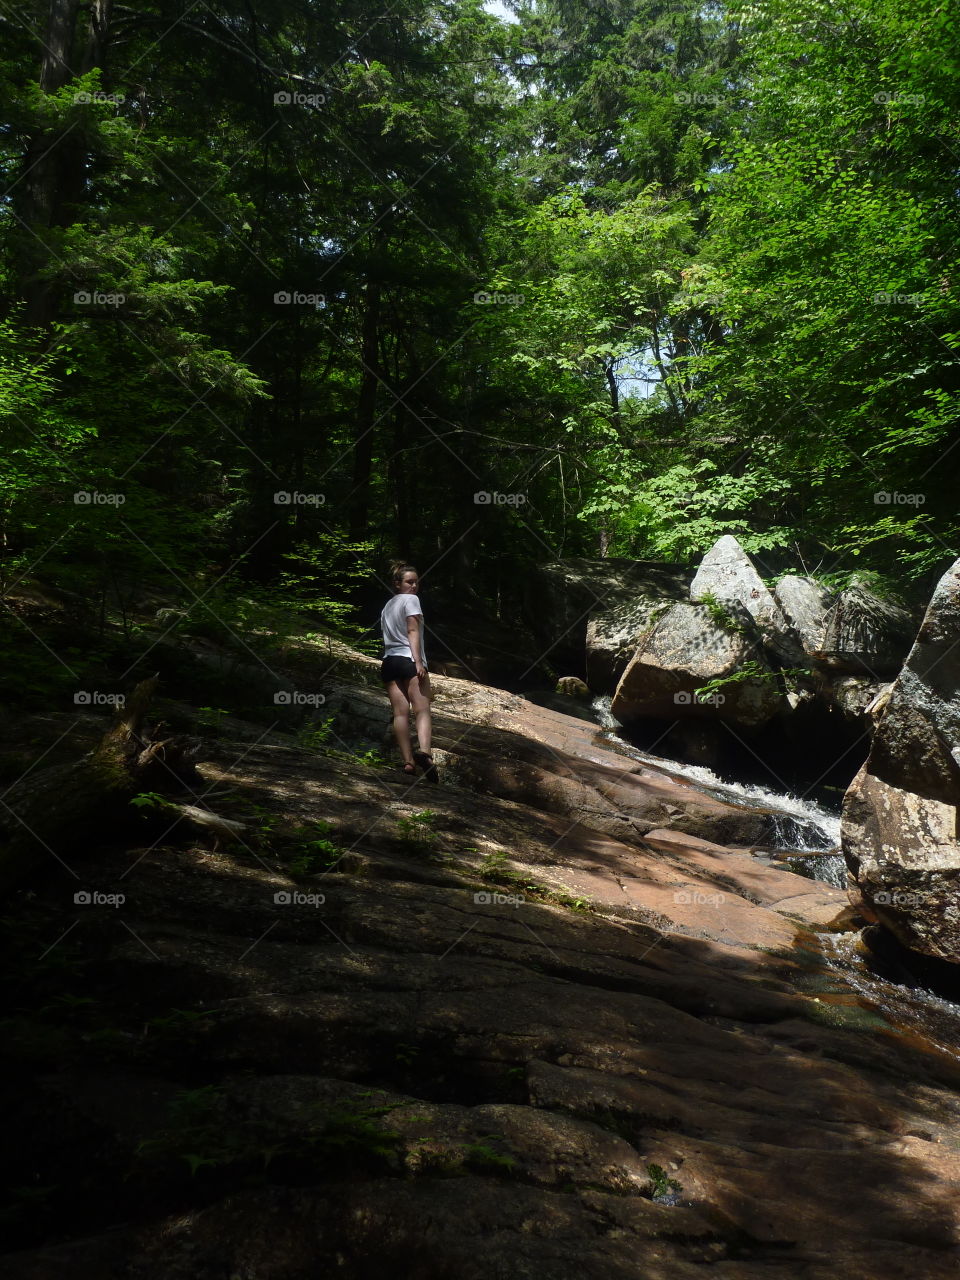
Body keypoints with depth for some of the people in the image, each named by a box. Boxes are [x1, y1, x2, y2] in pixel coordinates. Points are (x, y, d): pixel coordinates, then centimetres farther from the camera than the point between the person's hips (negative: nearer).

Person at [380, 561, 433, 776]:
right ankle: (424, 751, -37)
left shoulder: (387, 606, 24)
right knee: (422, 710, -14)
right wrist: (418, 661, -17)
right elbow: (412, 631, -11)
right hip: (409, 660, -7)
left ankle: (408, 761, -8)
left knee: (400, 713, -1)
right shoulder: (410, 600, 0)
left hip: (389, 660, 7)